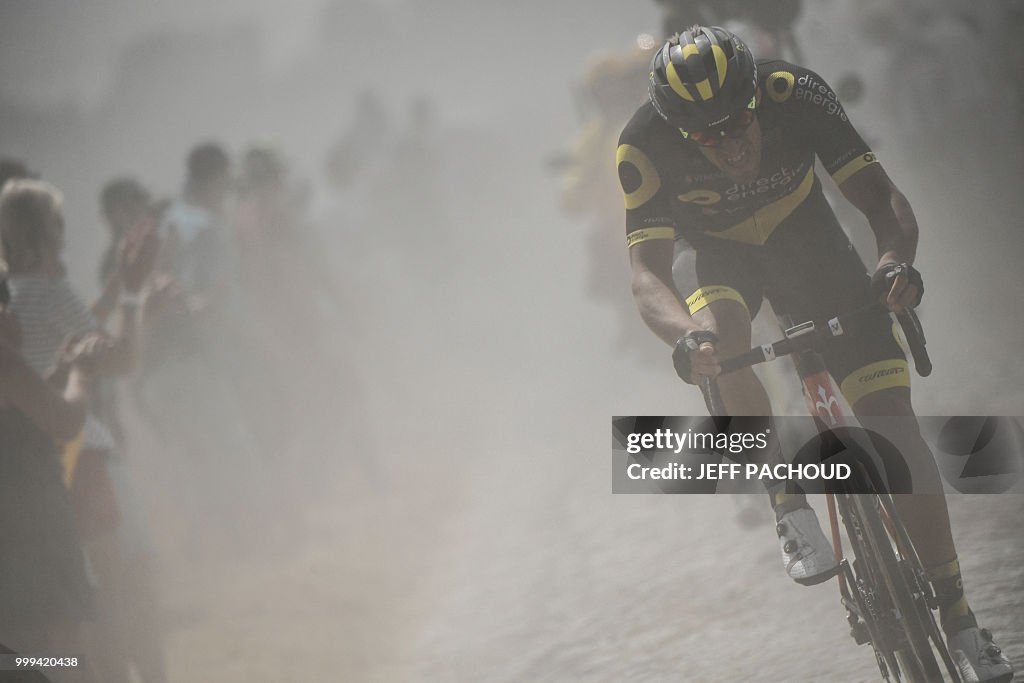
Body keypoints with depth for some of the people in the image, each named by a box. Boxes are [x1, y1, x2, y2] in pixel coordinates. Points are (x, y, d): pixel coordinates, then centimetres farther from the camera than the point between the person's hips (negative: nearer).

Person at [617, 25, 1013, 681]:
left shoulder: (797, 95, -31)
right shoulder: (646, 149, -30)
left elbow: (881, 194, -29)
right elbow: (647, 272, -34)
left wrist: (898, 258, -51)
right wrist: (686, 337, -55)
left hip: (808, 240, 0)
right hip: (724, 257, 0)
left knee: (892, 416, -13)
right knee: (719, 334, -38)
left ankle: (956, 612, -3)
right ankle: (791, 504, -20)